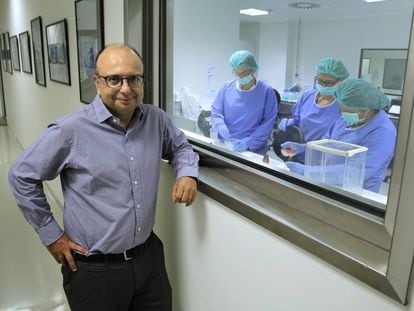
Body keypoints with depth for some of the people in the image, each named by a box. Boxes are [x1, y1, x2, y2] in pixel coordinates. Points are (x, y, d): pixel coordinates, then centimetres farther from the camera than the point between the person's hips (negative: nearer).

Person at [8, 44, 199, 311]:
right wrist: (51, 234, -2)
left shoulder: (157, 119, -3)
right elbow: (22, 177, -4)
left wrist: (187, 173, -4)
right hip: (94, 268, -4)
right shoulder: (71, 131, -16)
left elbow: (180, 146, 17)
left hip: (149, 255, 5)